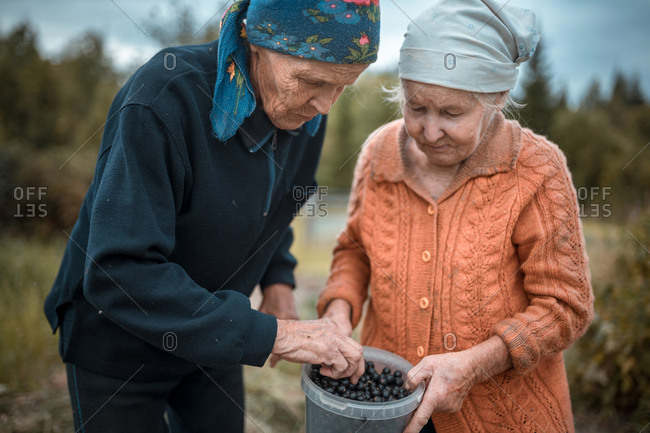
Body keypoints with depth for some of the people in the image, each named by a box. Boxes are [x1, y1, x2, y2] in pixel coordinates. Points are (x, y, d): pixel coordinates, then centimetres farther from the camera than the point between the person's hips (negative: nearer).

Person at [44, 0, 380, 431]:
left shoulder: (306, 111, -11)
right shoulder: (162, 101, -32)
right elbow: (119, 275, -36)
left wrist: (278, 279, -5)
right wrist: (270, 335, -36)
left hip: (212, 336, 6)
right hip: (118, 346, -5)